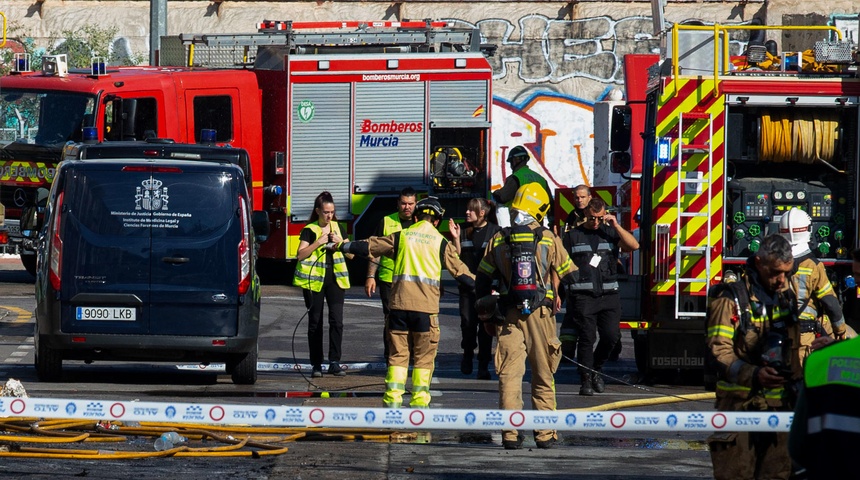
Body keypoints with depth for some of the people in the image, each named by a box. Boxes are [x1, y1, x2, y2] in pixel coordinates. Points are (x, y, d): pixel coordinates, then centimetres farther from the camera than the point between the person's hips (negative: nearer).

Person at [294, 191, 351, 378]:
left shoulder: (337, 228, 11)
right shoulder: (309, 230, 1)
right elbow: (300, 255, -10)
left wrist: (340, 242, -6)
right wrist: (318, 242, -18)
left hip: (335, 278, 2)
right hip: (314, 279, -2)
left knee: (336, 320, -8)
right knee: (315, 322, 2)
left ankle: (334, 362, -5)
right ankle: (316, 364, 7)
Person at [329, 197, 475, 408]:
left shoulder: (401, 237, 8)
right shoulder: (441, 242, 4)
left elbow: (369, 246, 15)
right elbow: (459, 270, 6)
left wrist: (342, 246, 29)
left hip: (399, 303, 2)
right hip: (426, 305, -2)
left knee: (398, 353, 8)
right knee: (424, 357, 5)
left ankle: (392, 400, 2)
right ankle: (419, 402, 2)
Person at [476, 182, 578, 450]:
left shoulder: (498, 241, 4)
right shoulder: (549, 240, -1)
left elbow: (482, 282, 9)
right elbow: (570, 277, 5)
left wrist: (487, 317, 17)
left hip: (508, 317, 1)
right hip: (540, 315, -1)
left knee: (509, 375, 1)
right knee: (543, 377, 7)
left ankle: (510, 434, -7)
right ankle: (545, 433, 7)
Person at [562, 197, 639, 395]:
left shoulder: (611, 233, 12)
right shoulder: (572, 236, 8)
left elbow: (634, 245, -2)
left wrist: (616, 225, -7)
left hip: (609, 296, 2)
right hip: (582, 296, -2)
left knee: (611, 336, -6)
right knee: (587, 338, -4)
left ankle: (596, 369, 18)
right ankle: (586, 380, 3)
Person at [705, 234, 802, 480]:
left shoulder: (787, 298, 13)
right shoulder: (731, 298, -7)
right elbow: (719, 350, -15)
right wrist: (753, 375, -28)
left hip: (779, 405, 6)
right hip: (740, 404, -6)